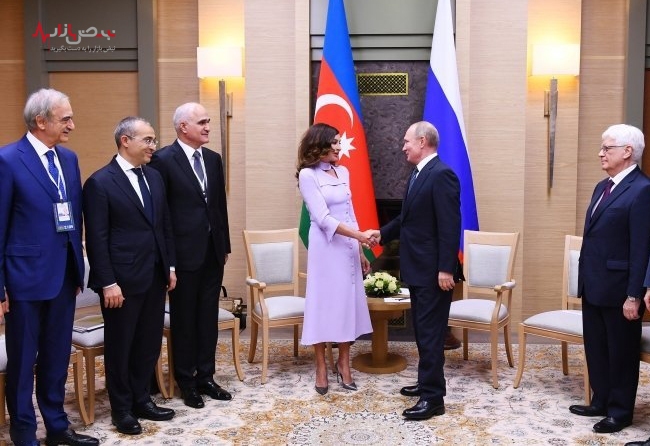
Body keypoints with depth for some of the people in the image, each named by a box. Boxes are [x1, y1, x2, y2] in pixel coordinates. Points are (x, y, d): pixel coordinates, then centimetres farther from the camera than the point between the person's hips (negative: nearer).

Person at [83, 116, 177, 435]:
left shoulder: (154, 177, 10)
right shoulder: (100, 182, -12)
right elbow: (97, 239, -14)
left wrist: (170, 266, 11)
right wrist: (108, 282, -16)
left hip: (155, 277, 7)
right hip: (122, 280, -6)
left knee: (149, 343, 14)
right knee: (120, 346, 9)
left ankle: (141, 400, 31)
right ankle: (122, 409, 24)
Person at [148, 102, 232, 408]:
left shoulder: (213, 159, 10)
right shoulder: (163, 160, -10)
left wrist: (225, 245, 13)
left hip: (212, 252, 6)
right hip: (184, 253, -6)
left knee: (208, 318, 12)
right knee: (184, 320, 8)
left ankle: (205, 376, 25)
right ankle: (186, 382, 21)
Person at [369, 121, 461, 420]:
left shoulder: (441, 174, -17)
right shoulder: (418, 174, 12)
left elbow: (450, 225, -21)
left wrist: (445, 269, -23)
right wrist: (382, 233, 8)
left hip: (433, 270, -10)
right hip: (417, 268, 10)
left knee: (430, 331, -4)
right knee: (421, 329, 18)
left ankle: (433, 397, 4)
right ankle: (427, 383, 31)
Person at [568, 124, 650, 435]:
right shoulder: (602, 187, 13)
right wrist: (584, 280, 14)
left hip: (618, 289, -8)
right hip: (593, 285, 9)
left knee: (621, 351, 7)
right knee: (596, 347, 17)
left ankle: (620, 411, 21)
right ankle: (601, 401, 32)